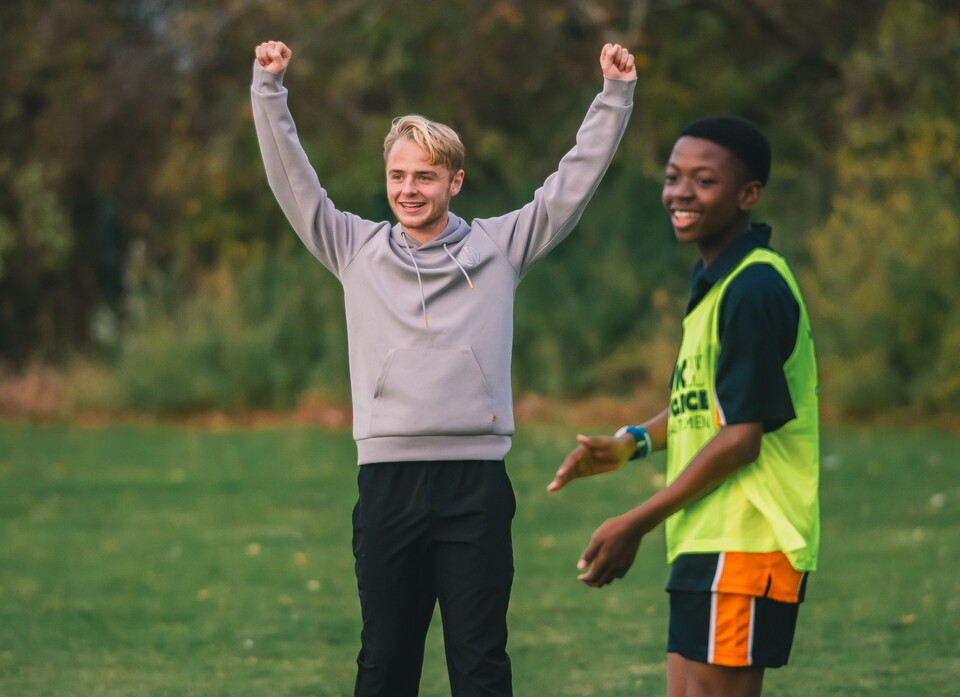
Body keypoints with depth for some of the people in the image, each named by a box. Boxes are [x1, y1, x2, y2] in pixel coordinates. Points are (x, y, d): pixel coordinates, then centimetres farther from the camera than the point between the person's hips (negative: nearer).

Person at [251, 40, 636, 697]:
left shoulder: (498, 247, 8)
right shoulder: (356, 249, 11)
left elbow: (574, 182, 7)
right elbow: (292, 179, 7)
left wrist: (616, 94, 2)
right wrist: (269, 89, -1)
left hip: (476, 481, -1)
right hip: (388, 477, 1)